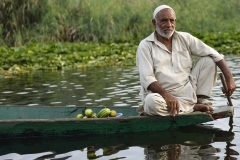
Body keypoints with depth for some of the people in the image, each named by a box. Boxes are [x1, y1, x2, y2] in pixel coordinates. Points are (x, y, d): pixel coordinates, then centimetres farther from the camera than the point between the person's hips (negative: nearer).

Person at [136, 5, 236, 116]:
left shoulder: (185, 38, 5)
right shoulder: (146, 46, -6)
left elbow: (215, 55, 4)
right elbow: (146, 79, -16)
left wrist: (229, 78, -9)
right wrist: (166, 95, -33)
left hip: (188, 92, 4)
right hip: (162, 95, -3)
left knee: (208, 61, -3)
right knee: (151, 101, -39)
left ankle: (199, 100, -6)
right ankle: (193, 107, -17)